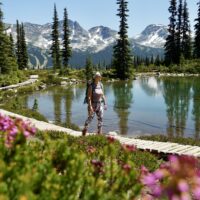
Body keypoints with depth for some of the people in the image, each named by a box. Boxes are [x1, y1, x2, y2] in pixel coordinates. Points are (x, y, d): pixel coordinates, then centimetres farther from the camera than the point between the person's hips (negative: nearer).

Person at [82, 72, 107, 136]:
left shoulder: (101, 85, 4)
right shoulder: (91, 86, -13)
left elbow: (102, 95, 10)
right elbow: (89, 97, -17)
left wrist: (105, 103, 6)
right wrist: (90, 106, -23)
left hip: (100, 104, 5)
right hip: (93, 104, -5)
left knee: (100, 119, 3)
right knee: (90, 118, 8)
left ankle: (99, 133, 11)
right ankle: (84, 130, 31)